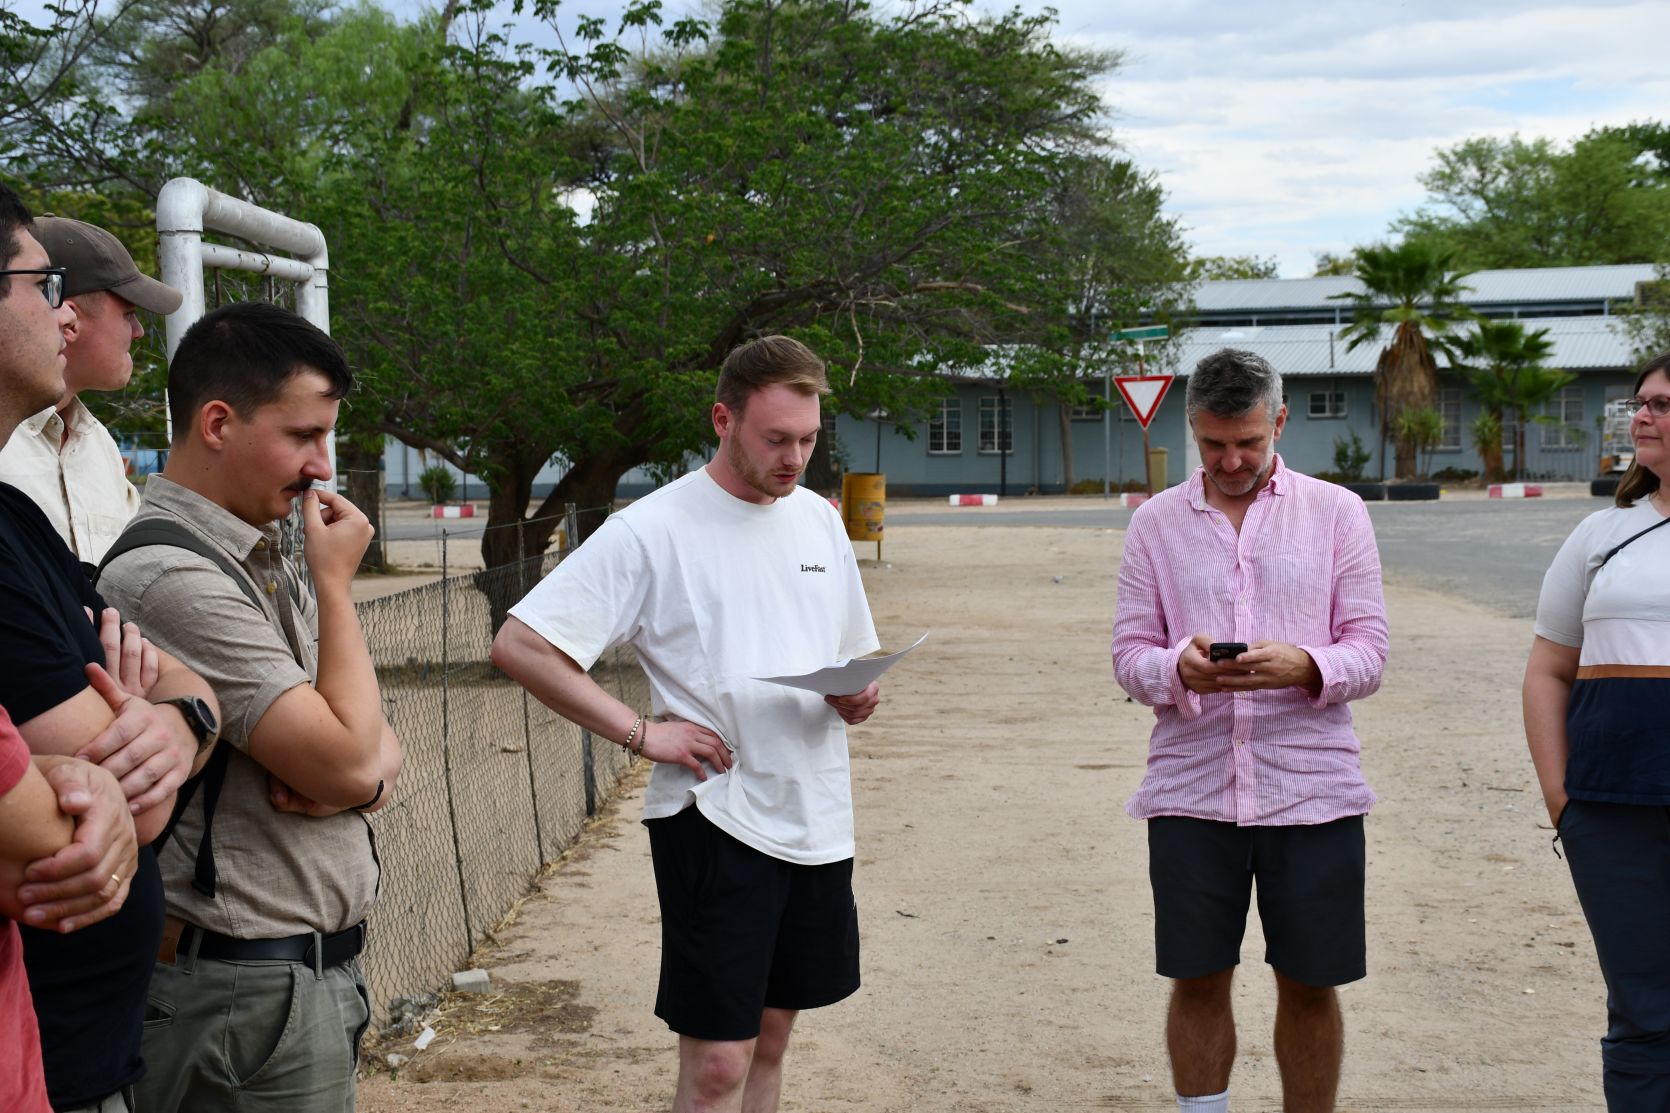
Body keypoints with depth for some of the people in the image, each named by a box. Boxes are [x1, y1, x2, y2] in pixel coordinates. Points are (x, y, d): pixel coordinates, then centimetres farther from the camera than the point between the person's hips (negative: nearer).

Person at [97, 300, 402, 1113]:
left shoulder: (267, 565, 12)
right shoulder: (170, 577, -19)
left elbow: (373, 749, 12)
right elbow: (347, 763, -21)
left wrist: (365, 772, -12)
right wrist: (336, 585, -10)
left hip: (319, 972, 9)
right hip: (248, 992, -9)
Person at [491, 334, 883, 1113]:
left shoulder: (820, 521, 8)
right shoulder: (652, 531, -11)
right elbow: (518, 645, -15)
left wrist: (857, 696, -2)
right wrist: (641, 732, -17)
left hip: (816, 818, 6)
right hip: (714, 820, -6)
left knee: (772, 1034, 16)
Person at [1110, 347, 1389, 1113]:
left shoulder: (1336, 512, 5)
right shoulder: (1155, 522, 8)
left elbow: (1369, 653, 1)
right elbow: (1129, 655, 5)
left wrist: (1303, 667, -21)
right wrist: (1180, 670, -18)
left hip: (1310, 789, -1)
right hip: (1191, 788, 1)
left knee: (1309, 986, 7)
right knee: (1198, 981, 7)